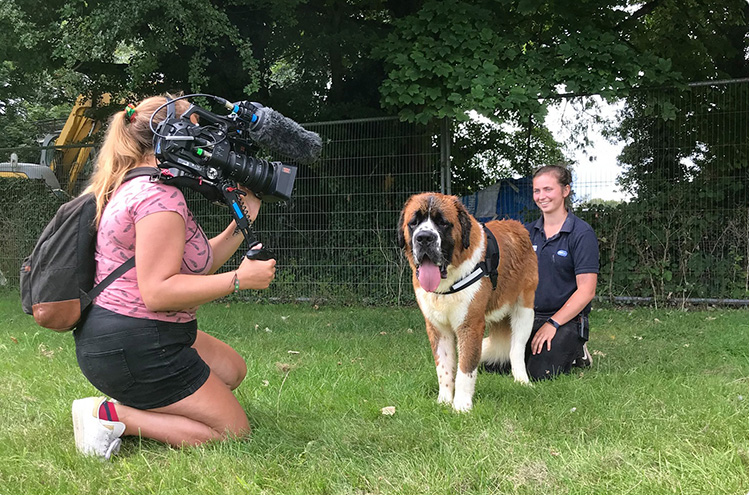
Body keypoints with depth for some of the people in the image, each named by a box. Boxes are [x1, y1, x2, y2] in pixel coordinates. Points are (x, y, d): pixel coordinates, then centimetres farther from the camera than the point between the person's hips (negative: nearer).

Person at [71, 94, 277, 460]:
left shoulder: (135, 186, 14)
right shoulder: (160, 194, -20)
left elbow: (194, 266, 14)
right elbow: (157, 292, -27)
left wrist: (243, 221, 11)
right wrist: (239, 279, -22)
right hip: (132, 348, -11)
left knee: (232, 369, 26)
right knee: (233, 431, -1)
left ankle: (131, 407, 11)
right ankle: (112, 416, -8)